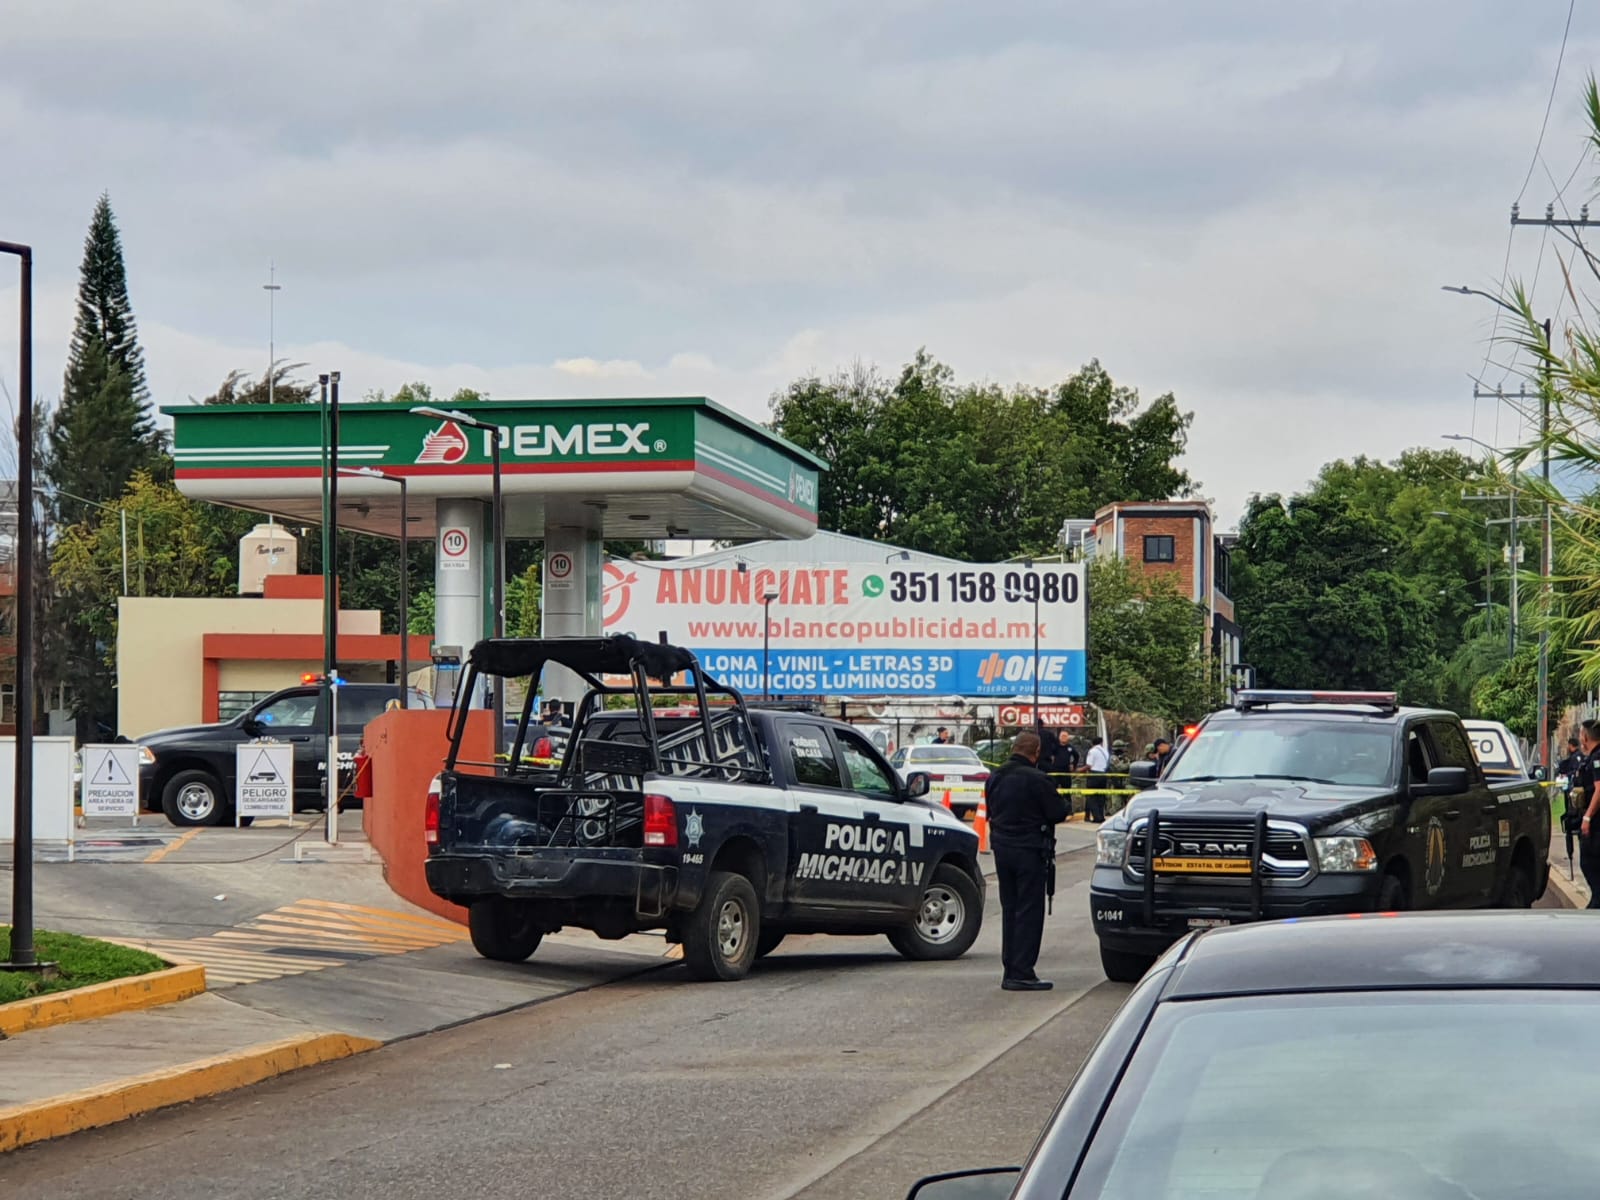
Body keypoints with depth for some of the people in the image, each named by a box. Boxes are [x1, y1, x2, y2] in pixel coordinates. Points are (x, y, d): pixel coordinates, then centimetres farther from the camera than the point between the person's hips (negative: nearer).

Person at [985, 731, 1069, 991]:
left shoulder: (994, 778, 9)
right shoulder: (1037, 780, -16)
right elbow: (1057, 813, -12)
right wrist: (1063, 802, 8)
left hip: (1002, 848, 7)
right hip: (1029, 850, -7)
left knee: (1009, 909, 14)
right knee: (1029, 911, -3)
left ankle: (1009, 970, 15)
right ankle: (1022, 973, -6)